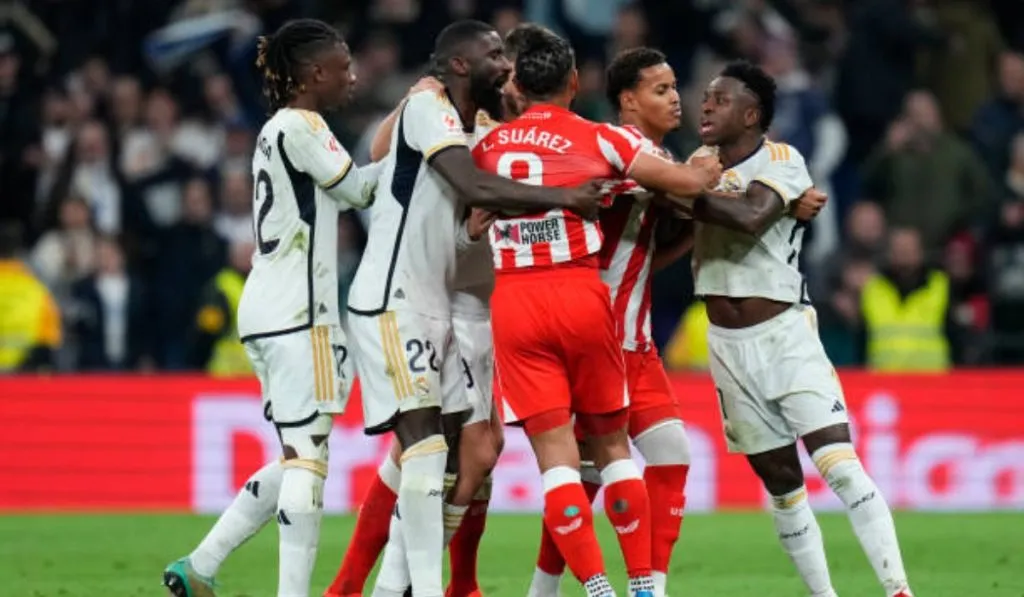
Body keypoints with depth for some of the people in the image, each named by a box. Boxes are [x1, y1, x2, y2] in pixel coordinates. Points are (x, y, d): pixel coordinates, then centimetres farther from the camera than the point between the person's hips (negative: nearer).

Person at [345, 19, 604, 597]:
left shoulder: (477, 132, 14)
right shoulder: (427, 108, -13)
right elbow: (476, 187, -27)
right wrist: (562, 197, -30)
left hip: (435, 307, 10)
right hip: (391, 303, -10)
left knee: (456, 449, 8)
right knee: (425, 441, -17)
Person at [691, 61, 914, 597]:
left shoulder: (781, 161, -11)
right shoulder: (701, 162, 10)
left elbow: (750, 216, -31)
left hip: (784, 335, -6)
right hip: (728, 348, 6)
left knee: (840, 465, -17)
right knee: (781, 485, 9)